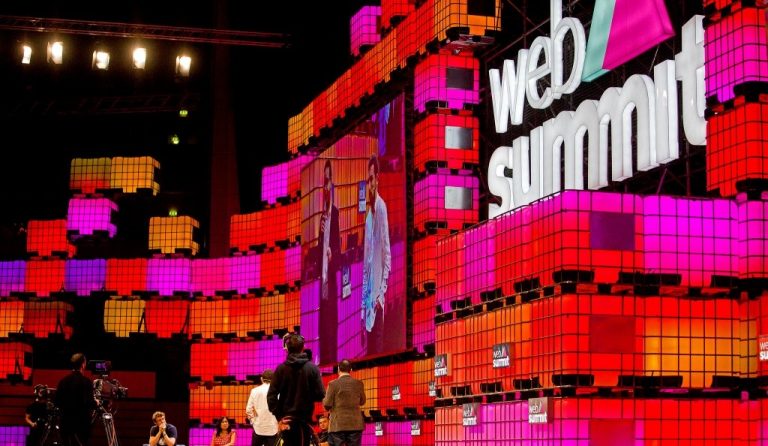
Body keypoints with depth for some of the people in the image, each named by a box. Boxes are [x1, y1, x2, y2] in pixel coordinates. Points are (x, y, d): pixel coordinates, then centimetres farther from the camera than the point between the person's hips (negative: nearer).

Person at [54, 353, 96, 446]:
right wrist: (95, 403, 3)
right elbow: (88, 403, -18)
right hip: (81, 423, -6)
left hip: (65, 422, 6)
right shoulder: (85, 381, -11)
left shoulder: (63, 381, 6)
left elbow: (57, 402, 8)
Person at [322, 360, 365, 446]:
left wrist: (324, 399, 14)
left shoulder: (333, 384, -6)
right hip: (355, 425, 3)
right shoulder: (359, 383, 3)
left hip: (338, 425, -3)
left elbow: (327, 406, -6)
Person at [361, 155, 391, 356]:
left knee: (377, 344, -5)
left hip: (377, 296, -7)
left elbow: (387, 253, -11)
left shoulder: (381, 207, -10)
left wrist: (382, 290, -13)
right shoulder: (367, 209, 10)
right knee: (369, 346, 9)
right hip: (367, 295, 7)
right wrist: (365, 297, 11)